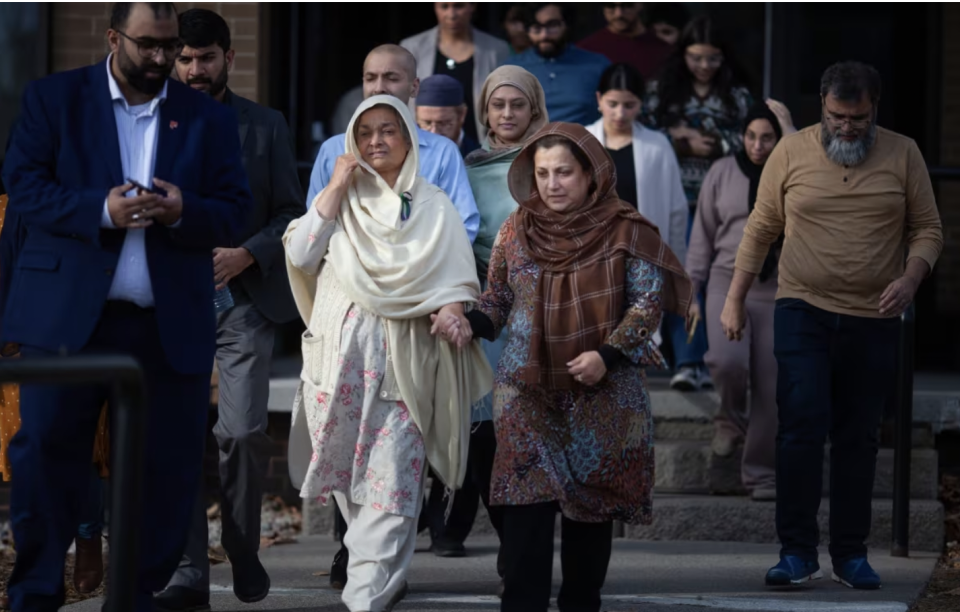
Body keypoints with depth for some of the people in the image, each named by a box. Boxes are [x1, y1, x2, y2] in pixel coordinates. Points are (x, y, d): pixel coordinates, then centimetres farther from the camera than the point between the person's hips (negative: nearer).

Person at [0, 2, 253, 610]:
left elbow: (235, 212, 7)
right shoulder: (55, 98, 5)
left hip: (171, 326, 2)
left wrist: (185, 213, -15)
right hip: (68, 313, -2)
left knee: (169, 468, 2)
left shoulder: (209, 119, 11)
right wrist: (100, 211, -18)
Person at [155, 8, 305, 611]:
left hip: (244, 299, -1)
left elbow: (291, 214, 7)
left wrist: (247, 255, -10)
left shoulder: (266, 126, 7)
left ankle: (245, 553, 10)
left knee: (243, 431, -11)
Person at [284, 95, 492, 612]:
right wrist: (335, 190, -1)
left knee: (391, 480, -11)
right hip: (341, 351, 3)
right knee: (347, 473, 6)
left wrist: (453, 314, -21)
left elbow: (455, 279, 0)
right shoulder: (341, 199, 15)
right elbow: (300, 254, 2)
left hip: (402, 357, -3)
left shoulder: (432, 206, 9)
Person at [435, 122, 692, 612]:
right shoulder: (516, 231, 6)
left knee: (591, 507, 5)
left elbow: (649, 299, -4)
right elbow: (497, 302, 13)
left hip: (602, 396, -1)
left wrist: (607, 354, -16)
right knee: (528, 503, -10)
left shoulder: (624, 230, -3)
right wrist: (470, 323, -9)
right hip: (528, 392, 1)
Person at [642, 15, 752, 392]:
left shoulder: (738, 97, 10)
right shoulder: (661, 92, 9)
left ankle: (714, 363, 4)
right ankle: (688, 363, -8)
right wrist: (682, 145, -9)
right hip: (679, 200, -1)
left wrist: (716, 145, -12)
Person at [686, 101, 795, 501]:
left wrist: (790, 131, -16)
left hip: (777, 291, 0)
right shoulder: (723, 173, 4)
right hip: (728, 284, 0)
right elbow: (703, 236, 8)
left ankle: (760, 473, 10)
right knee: (727, 360, -25)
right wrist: (691, 290, 6)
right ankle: (731, 420, 7)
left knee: (770, 386, -2)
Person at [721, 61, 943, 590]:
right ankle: (798, 551, -4)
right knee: (801, 427, -10)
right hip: (804, 313, -1)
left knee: (858, 439, 7)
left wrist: (911, 277, -14)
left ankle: (850, 555, 15)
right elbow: (760, 230, 5)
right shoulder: (791, 152, 1)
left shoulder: (903, 155, 2)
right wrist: (734, 300, 3)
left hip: (873, 321, 1)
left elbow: (928, 230, 5)